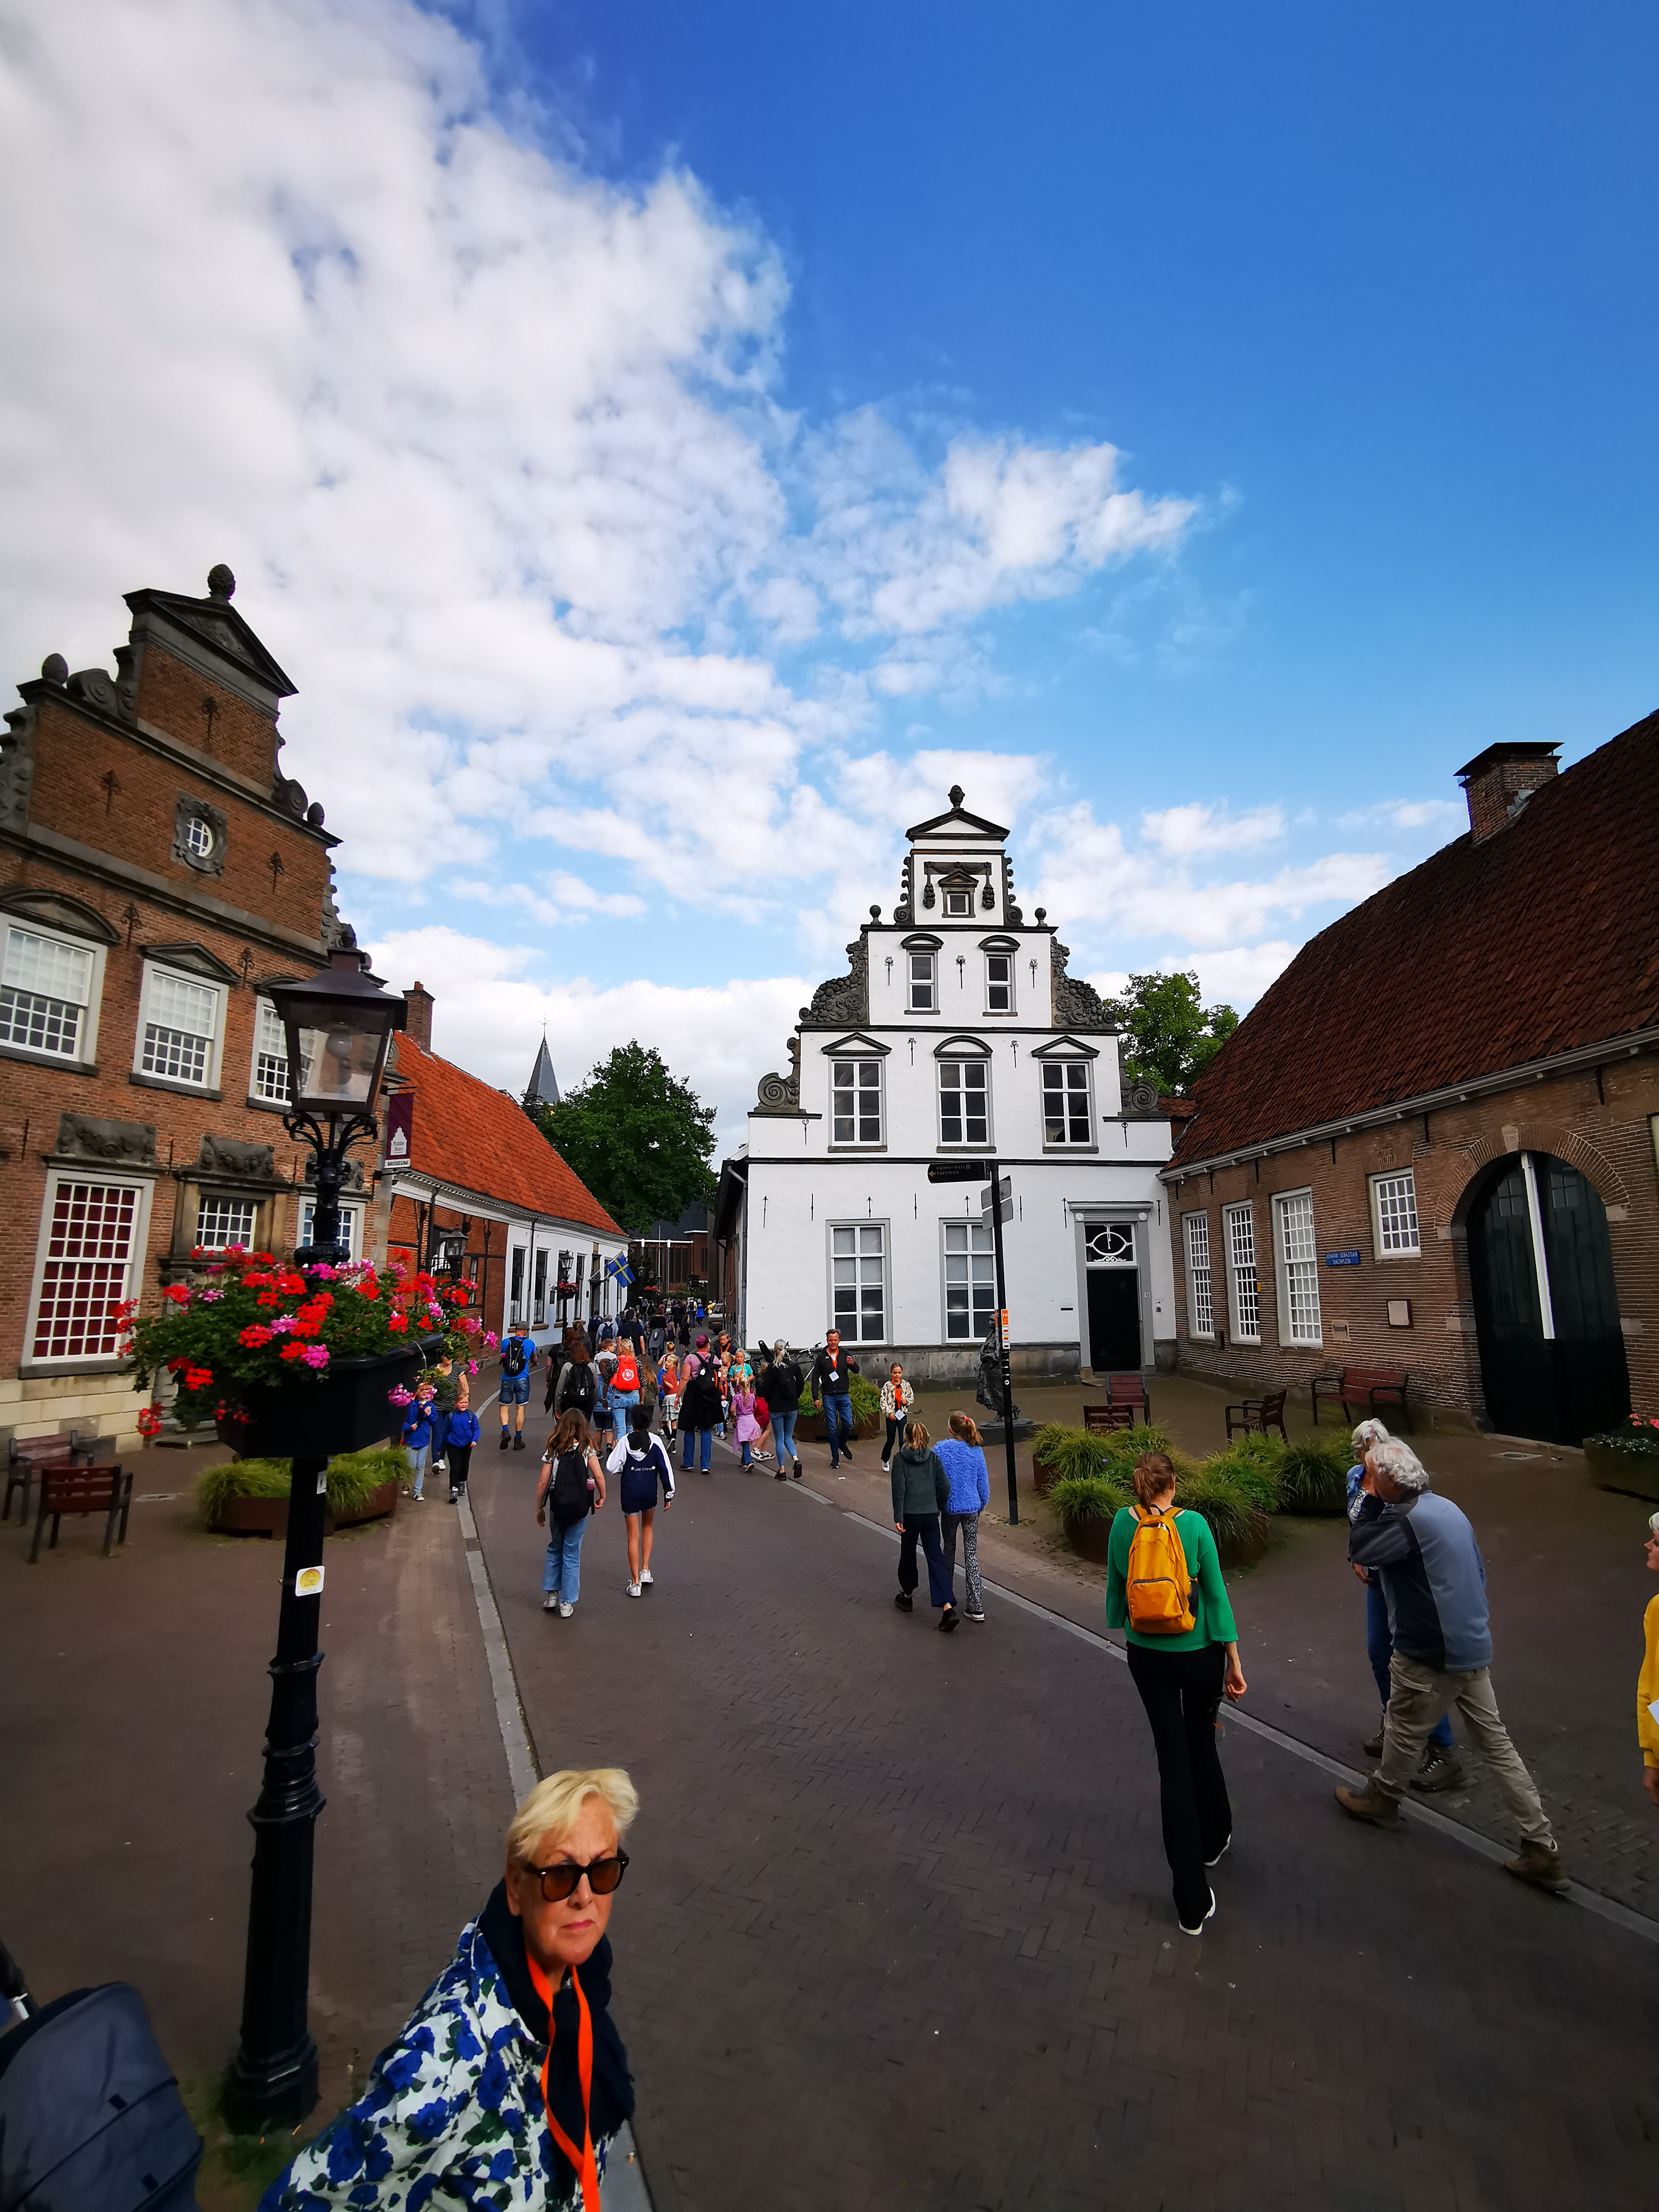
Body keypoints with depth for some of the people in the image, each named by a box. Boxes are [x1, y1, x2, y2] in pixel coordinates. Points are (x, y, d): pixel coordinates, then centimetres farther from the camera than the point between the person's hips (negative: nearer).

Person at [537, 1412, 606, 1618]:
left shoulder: (553, 1451, -1)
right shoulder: (587, 1449, -4)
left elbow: (543, 1483, -2)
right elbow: (599, 1476, -12)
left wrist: (539, 1508, 9)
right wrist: (602, 1497, 5)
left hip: (557, 1508, 1)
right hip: (580, 1509, -1)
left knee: (555, 1549, 23)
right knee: (572, 1554, 9)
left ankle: (551, 1594, 24)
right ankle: (566, 1603, 13)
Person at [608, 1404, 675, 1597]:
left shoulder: (625, 1442, -11)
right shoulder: (655, 1441, -7)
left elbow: (611, 1468, -12)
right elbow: (666, 1468, -5)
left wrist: (615, 1450, 7)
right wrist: (669, 1494, 4)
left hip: (630, 1493, -1)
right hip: (650, 1493, 1)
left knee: (633, 1536, 7)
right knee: (647, 1527, 26)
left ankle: (635, 1582, 10)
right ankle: (645, 1570, 17)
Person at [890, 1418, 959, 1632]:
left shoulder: (900, 1458, -5)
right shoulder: (934, 1458, 2)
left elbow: (899, 1489, -10)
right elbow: (945, 1486, 0)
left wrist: (898, 1517, -7)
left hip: (910, 1515, -2)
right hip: (930, 1514, 2)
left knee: (908, 1555, 18)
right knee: (935, 1558, 1)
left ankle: (906, 1596, 34)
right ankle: (948, 1607, -10)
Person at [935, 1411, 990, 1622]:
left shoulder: (941, 1449, -11)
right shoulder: (976, 1452, -4)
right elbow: (983, 1482, 3)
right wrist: (982, 1504, 19)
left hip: (950, 1507, -1)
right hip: (972, 1508, 1)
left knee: (949, 1551, 19)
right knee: (972, 1554, 3)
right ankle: (976, 1607, 0)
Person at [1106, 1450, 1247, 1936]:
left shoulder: (1123, 1523, -10)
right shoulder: (1194, 1525, -16)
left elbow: (1115, 1586, 1)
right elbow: (1217, 1595, -11)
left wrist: (1121, 1628, 20)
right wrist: (1234, 1662, -2)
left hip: (1146, 1656, 1)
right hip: (1199, 1654, -1)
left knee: (1173, 1758, 9)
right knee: (1202, 1743, 24)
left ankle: (1193, 1904, 14)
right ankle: (1214, 1841, 47)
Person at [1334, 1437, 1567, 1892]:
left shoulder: (1410, 1520, -26)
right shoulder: (1446, 1508, 5)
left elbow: (1359, 1550, -23)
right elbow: (1477, 1572, 15)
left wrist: (1369, 1497, -19)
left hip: (1431, 1654, -8)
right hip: (1472, 1646, 8)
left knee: (1404, 1730, 13)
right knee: (1495, 1743, 14)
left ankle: (1380, 1799, 34)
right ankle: (1542, 1849, 18)